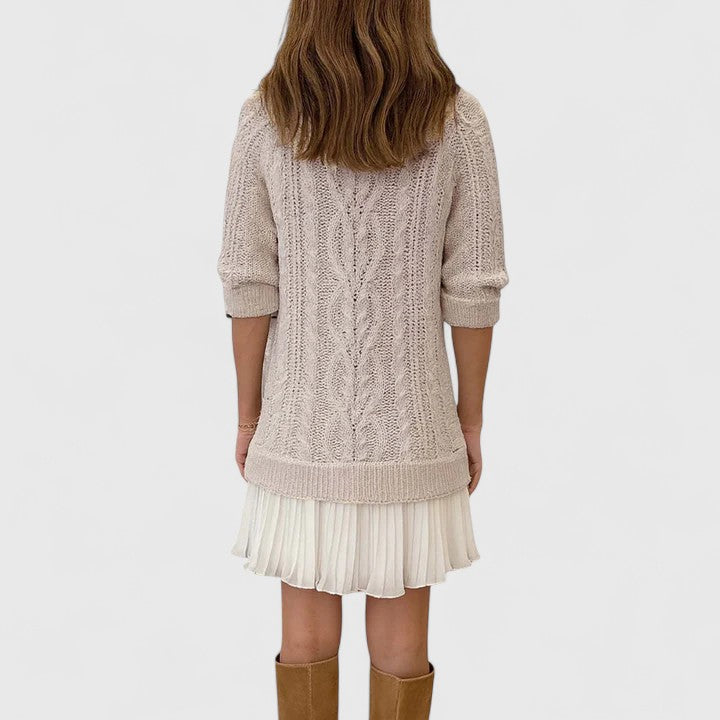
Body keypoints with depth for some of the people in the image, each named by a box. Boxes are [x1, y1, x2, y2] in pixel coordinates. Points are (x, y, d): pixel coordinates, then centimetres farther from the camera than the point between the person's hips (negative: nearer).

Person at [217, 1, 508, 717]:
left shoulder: (266, 118, -8)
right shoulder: (456, 121, -8)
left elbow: (249, 285, -7)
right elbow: (473, 289, -7)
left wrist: (247, 413, 5)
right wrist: (470, 417, 5)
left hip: (302, 420, 1)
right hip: (409, 424, 0)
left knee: (306, 634, 16)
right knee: (401, 638, 15)